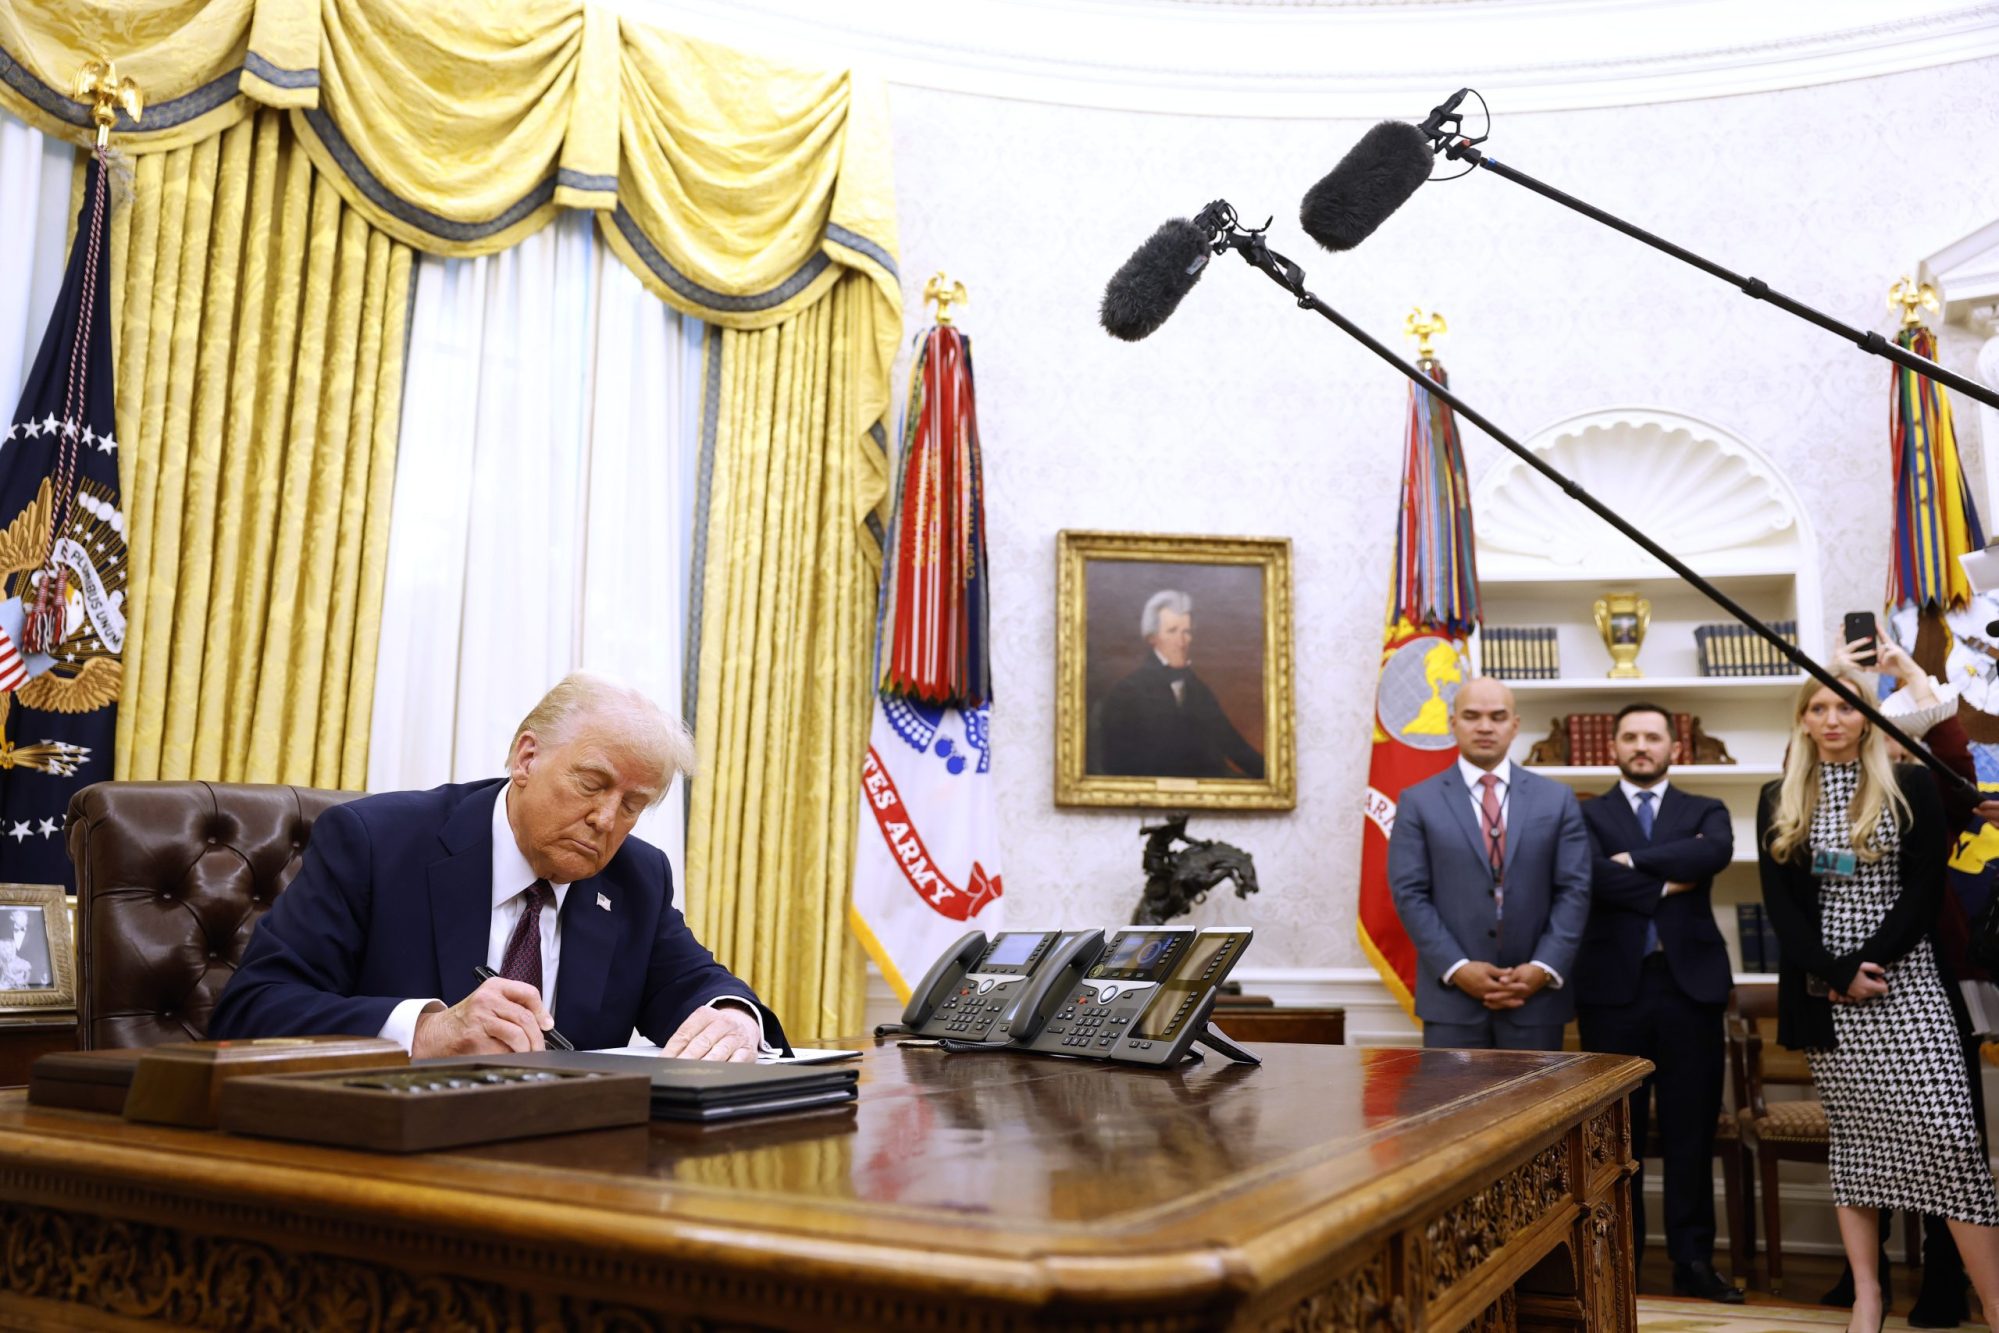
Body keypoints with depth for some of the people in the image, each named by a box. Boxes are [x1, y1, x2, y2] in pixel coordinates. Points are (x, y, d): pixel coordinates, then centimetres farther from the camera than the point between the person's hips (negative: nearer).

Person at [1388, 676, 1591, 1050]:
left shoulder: (1557, 799, 7)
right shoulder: (1419, 802, 3)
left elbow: (1574, 890, 3)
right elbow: (1409, 894, -3)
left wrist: (1544, 968, -9)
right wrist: (1458, 968, -12)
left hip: (1536, 994, 1)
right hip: (1451, 996, -1)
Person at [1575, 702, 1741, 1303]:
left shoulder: (1704, 812, 12)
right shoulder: (1588, 815, 7)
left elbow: (1716, 852, -12)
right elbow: (1597, 878, -12)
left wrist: (1636, 860, -11)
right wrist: (1669, 883, -8)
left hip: (1690, 983, 1)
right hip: (1614, 986, -1)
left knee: (1691, 1130, 6)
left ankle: (1693, 1261, 15)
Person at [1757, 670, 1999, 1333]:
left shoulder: (1911, 785, 3)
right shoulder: (1779, 801, 8)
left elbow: (1925, 889, -4)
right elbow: (1780, 903, 2)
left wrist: (1871, 962, -13)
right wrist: (1838, 973, -10)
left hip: (1903, 983, -2)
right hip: (1824, 990, 2)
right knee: (1852, 1137, 8)